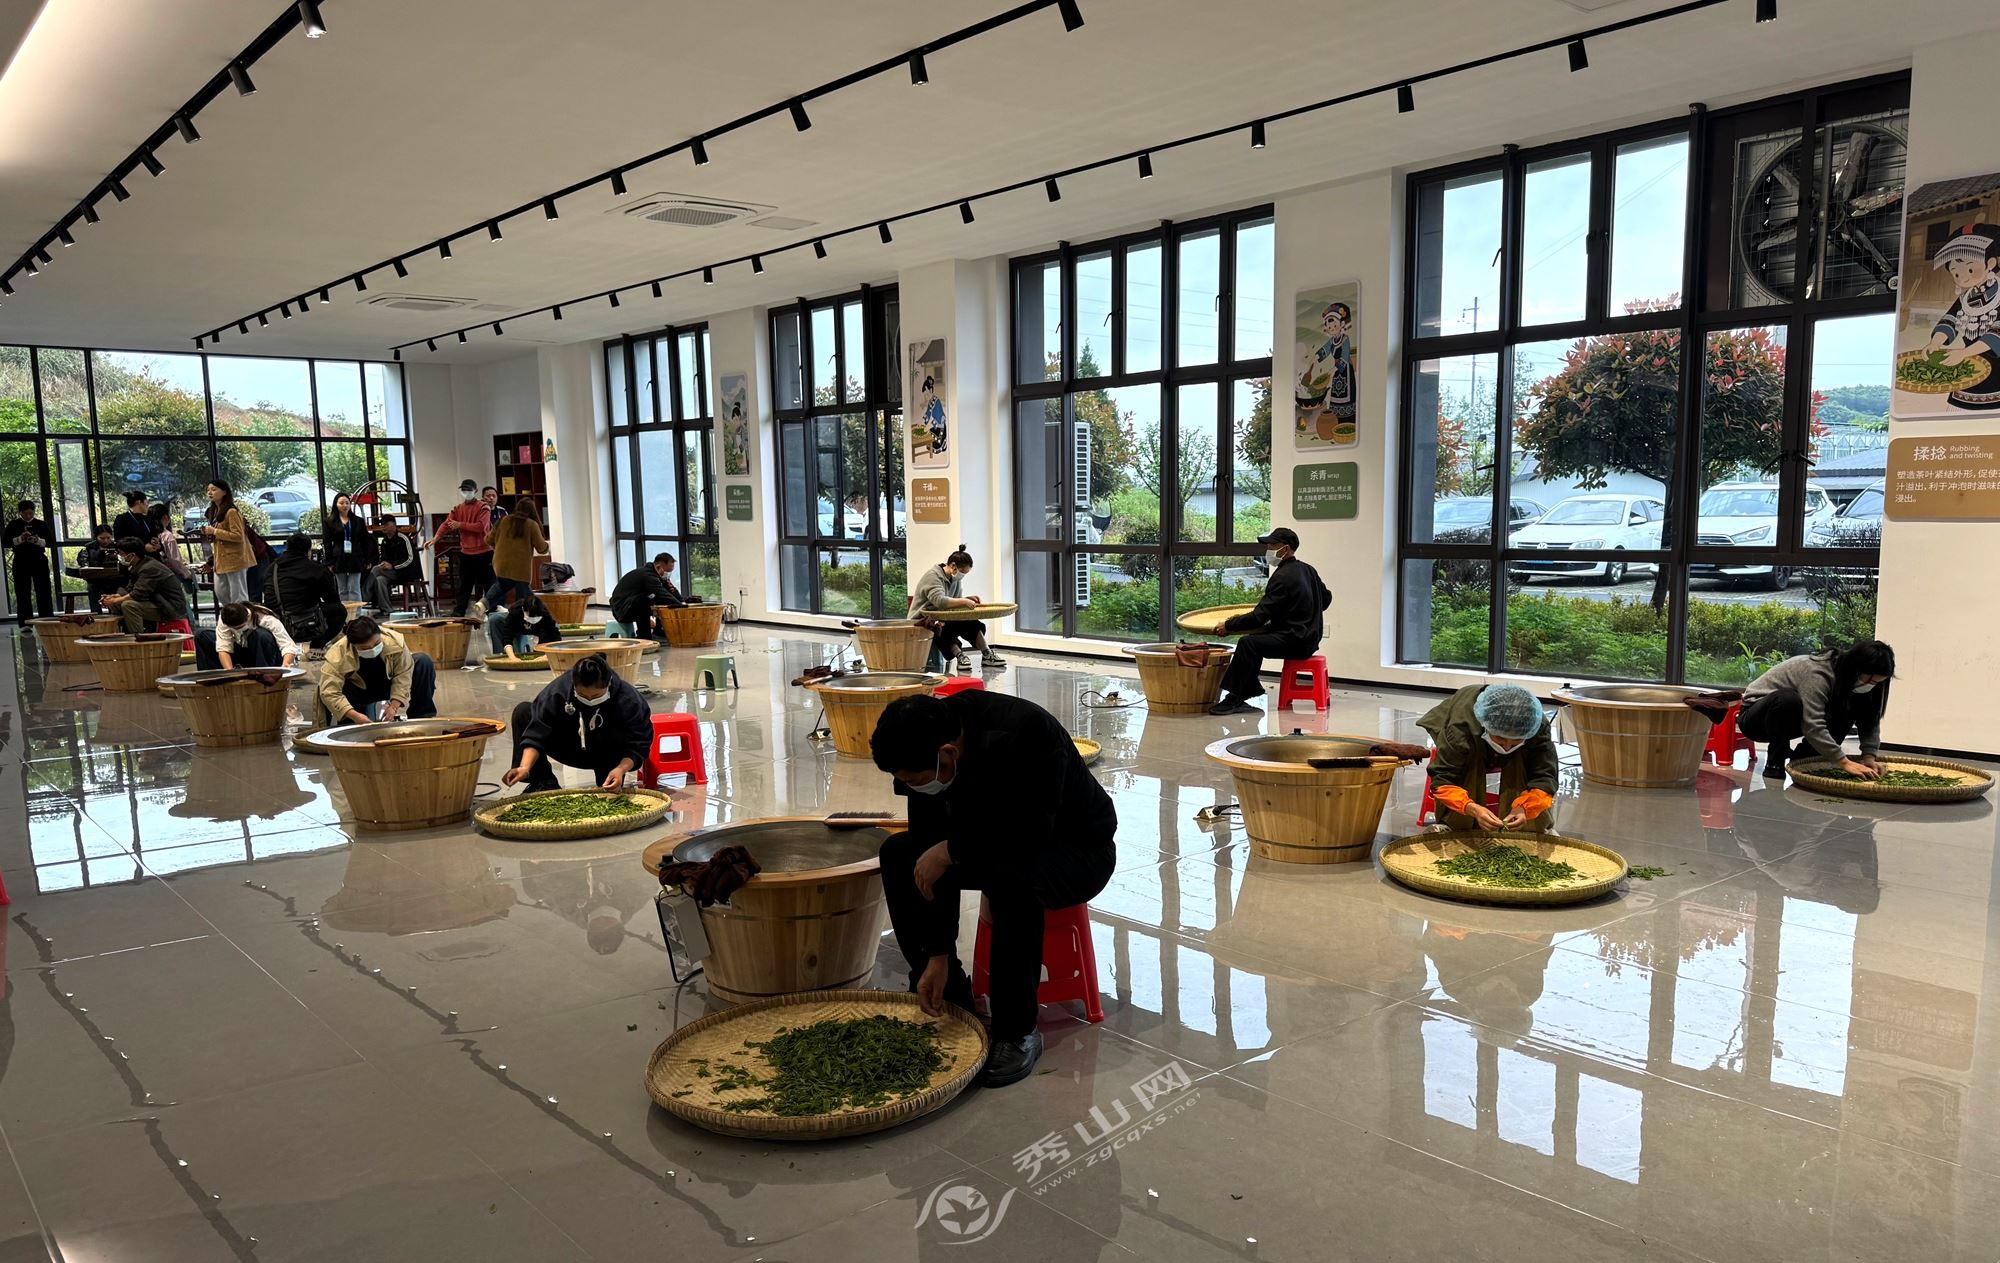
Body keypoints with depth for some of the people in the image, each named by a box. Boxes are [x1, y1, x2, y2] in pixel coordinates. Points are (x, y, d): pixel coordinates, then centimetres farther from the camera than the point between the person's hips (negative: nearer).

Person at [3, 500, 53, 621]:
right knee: (23, 594, 0)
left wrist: (39, 541, -17)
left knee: (44, 592, -1)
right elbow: (4, 541, -1)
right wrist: (19, 539, -17)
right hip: (21, 563, 0)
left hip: (39, 562, 0)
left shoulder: (41, 524, 6)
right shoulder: (13, 525, 4)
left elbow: (52, 541, 2)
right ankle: (25, 624, 2)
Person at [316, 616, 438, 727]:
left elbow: (403, 674, -24)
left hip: (390, 683, 1)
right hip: (359, 690, -1)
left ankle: (422, 717, -14)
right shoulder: (337, 656, -34)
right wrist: (354, 715, -47)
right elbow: (329, 692, -36)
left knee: (424, 662, -22)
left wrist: (394, 706, -32)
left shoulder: (395, 641, -31)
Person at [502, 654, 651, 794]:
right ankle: (542, 782, -10)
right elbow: (536, 733, -26)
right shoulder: (557, 690, -28)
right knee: (523, 712, -15)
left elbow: (638, 745, -27)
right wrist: (525, 767, -41)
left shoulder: (629, 701, -31)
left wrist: (621, 769, -46)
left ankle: (609, 791, -14)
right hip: (571, 751, 3)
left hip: (609, 757, -3)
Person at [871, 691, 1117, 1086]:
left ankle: (1018, 1032, -19)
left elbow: (1031, 835, -37)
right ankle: (949, 996, 3)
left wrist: (950, 849, -27)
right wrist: (938, 955, -12)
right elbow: (931, 839, -12)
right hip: (993, 839, 6)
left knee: (1014, 879, -38)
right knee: (898, 856, -11)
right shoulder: (927, 750, -16)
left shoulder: (1026, 733, -35)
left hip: (1077, 847, -6)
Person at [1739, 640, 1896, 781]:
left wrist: (1869, 756, -18)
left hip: (1794, 718, 7)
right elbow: (1812, 726, -37)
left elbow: (1871, 720, -3)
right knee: (1787, 699, -40)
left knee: (1856, 706, -10)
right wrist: (1844, 762, -37)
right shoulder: (1817, 673, -30)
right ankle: (1774, 763, -24)